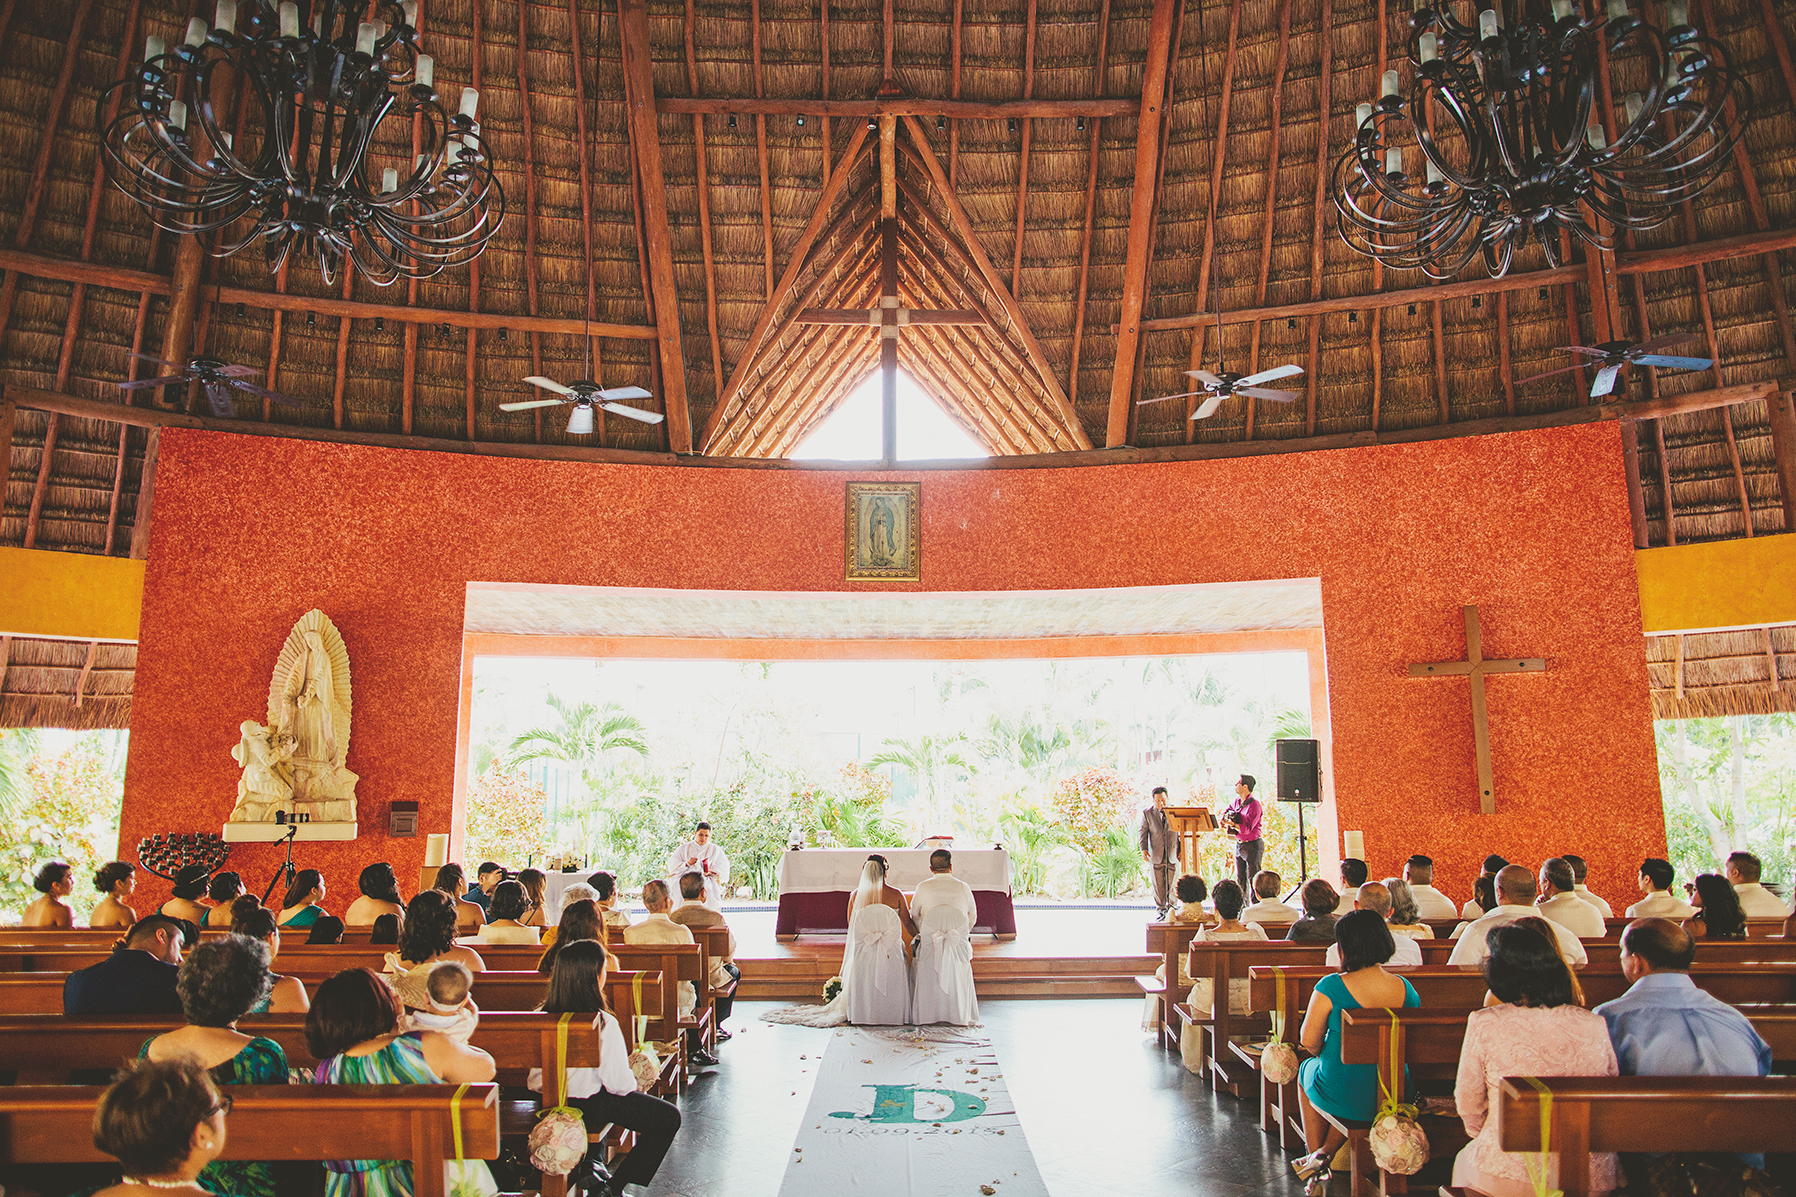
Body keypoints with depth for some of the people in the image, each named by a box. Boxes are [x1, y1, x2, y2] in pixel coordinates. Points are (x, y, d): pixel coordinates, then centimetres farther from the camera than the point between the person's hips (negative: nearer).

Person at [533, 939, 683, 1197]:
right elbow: (619, 1083, -20)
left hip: (550, 1102, 7)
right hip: (591, 1105, -7)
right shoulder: (603, 1023, -25)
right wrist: (632, 1077, 2)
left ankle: (587, 1163, 29)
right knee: (669, 1117, 7)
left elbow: (536, 1076, 0)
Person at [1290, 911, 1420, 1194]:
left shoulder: (1331, 986, -21)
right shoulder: (1406, 989, -7)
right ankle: (1324, 1155, 27)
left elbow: (1309, 1040, -15)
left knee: (1307, 1069, 32)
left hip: (1340, 1097, -4)